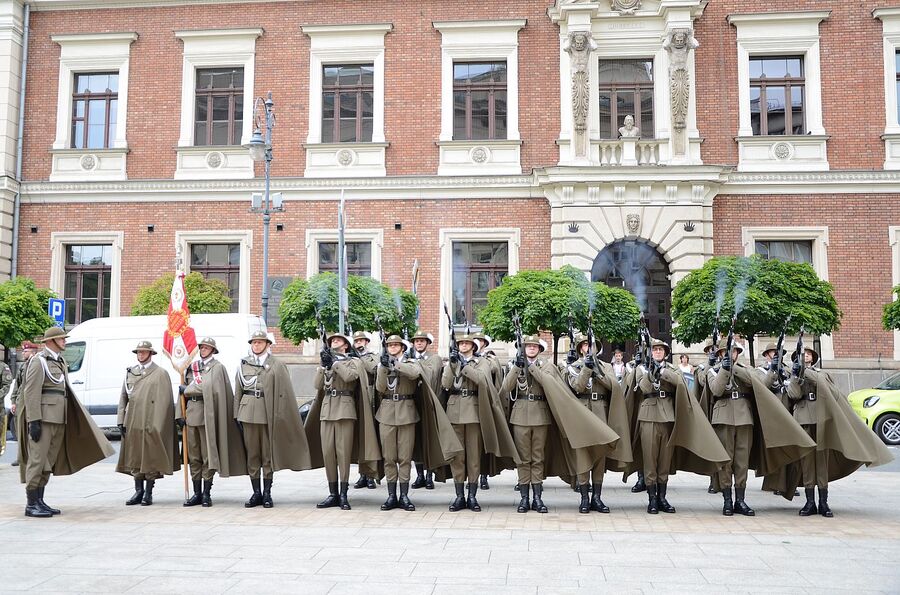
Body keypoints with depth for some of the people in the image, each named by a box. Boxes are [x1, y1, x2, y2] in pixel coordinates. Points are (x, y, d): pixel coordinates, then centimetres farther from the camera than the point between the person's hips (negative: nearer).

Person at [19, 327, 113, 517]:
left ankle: (39, 502, 18)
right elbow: (31, 392, -14)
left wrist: (72, 420, 13)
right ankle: (31, 504, 0)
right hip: (43, 418, -9)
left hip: (59, 419, 9)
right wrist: (34, 421, -20)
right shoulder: (39, 361, -8)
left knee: (48, 462, 11)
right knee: (37, 460, -5)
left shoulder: (61, 362, 18)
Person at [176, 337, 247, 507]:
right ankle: (197, 493, 14)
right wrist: (180, 414, 6)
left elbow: (207, 387, -14)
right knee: (193, 456, 7)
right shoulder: (192, 367, 16)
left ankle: (206, 494, 4)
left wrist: (186, 390, -3)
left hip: (207, 415, -5)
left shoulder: (217, 367, -1)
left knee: (208, 455, -1)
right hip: (191, 414, 5)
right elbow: (183, 392, 14)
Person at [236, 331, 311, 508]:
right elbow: (238, 392, 14)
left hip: (267, 413, -3)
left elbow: (283, 392, -1)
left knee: (268, 454, 1)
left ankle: (267, 493, 8)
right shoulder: (243, 364, 11)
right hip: (248, 412, 3)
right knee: (251, 454, 5)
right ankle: (256, 493, 12)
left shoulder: (276, 365, 2)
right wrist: (236, 414, 8)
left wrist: (279, 415, -7)